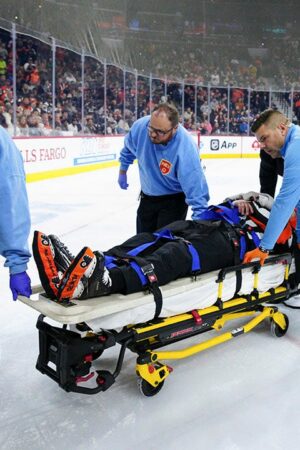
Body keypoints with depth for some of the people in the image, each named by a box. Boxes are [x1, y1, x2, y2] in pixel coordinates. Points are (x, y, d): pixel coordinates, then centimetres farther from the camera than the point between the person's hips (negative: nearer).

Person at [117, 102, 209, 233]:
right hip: (147, 196, 5)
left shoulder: (186, 149, -36)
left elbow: (195, 188, -34)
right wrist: (122, 172, 13)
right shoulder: (140, 127, -23)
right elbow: (128, 149, 1)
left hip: (174, 199, -5)